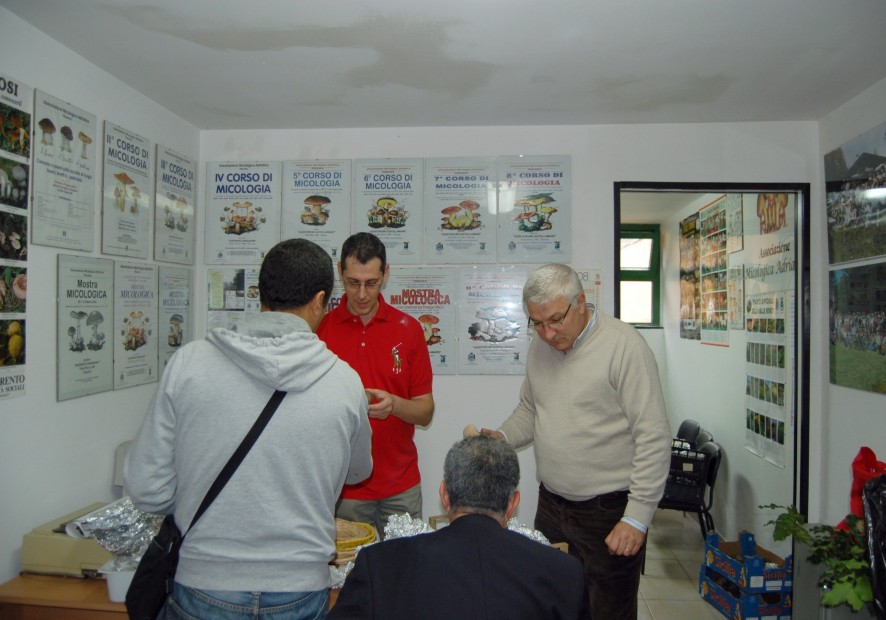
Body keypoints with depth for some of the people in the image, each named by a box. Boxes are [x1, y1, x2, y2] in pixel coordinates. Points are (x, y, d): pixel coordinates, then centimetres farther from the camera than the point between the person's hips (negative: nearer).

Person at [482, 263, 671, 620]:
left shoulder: (624, 345, -16)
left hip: (608, 511, -6)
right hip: (550, 504, 6)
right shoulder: (539, 347, 5)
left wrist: (637, 517, -16)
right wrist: (503, 437, -2)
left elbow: (654, 437, -16)